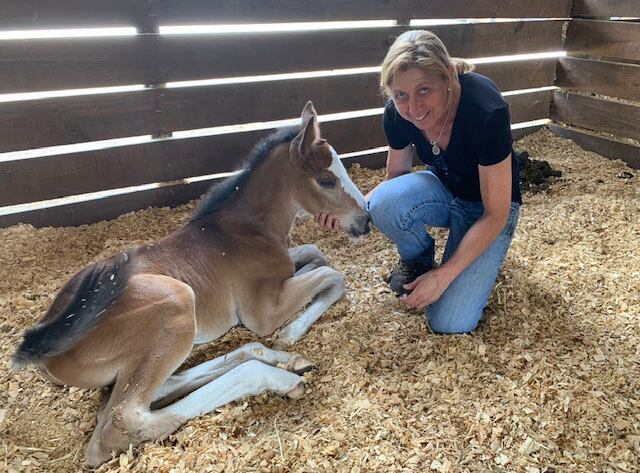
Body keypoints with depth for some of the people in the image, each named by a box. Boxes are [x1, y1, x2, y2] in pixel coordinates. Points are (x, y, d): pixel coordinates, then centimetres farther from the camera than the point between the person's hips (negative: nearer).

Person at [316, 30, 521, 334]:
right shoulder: (397, 113, -20)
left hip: (487, 208, -4)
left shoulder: (486, 111, -34)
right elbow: (395, 177, -4)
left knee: (449, 324, -18)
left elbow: (496, 215, -25)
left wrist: (443, 276, -26)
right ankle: (417, 259, 0)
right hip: (442, 191, 4)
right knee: (385, 202, -33)